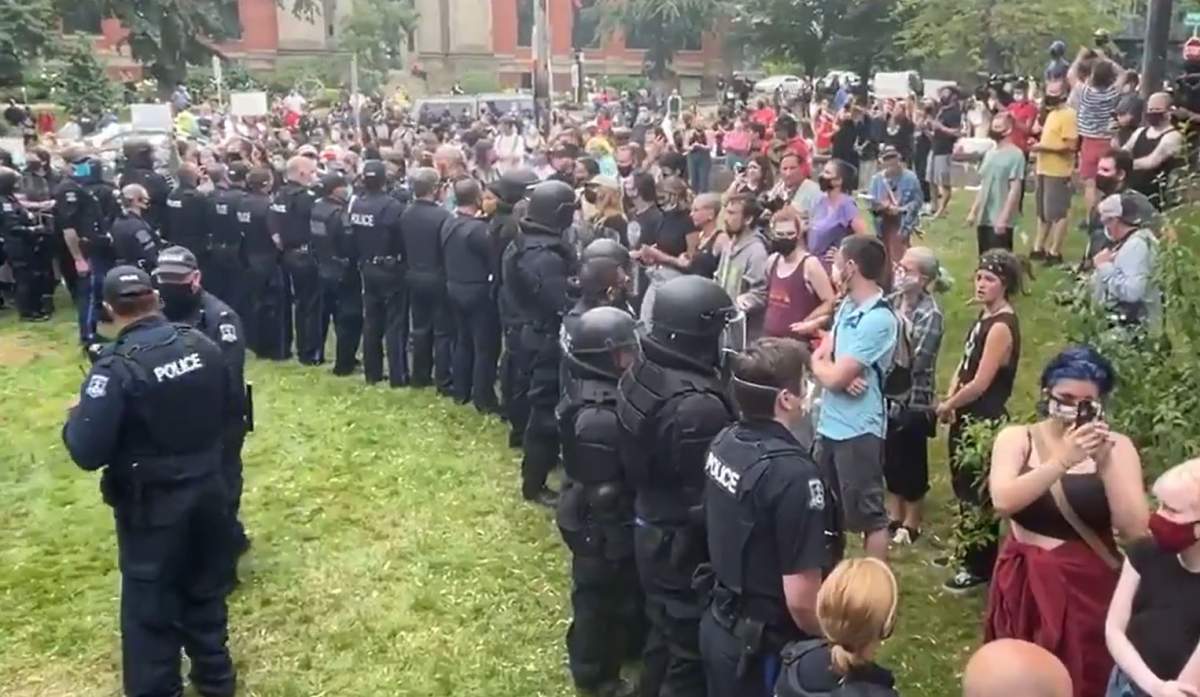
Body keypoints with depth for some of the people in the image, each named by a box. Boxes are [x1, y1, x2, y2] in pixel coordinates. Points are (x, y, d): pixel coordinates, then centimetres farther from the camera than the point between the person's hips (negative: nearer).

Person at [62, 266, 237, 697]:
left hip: (152, 505, -6)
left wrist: (74, 421, -1)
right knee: (205, 590, 22)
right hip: (208, 490, 6)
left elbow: (87, 453, -20)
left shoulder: (116, 367, -21)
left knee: (150, 606, 11)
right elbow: (228, 412, 9)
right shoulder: (202, 346, -4)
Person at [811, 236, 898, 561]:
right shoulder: (847, 306, 7)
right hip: (829, 423, 9)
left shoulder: (879, 319, -21)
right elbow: (819, 357, 6)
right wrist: (836, 372, -15)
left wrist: (821, 364, 1)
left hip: (859, 431, -9)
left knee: (868, 513, 5)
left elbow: (833, 377, -22)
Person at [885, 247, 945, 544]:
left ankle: (910, 524, 25)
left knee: (911, 463, 8)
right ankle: (893, 517, 33)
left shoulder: (930, 314, -16)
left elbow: (916, 361, -21)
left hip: (914, 400, -6)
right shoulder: (892, 301, 2)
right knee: (889, 459, 16)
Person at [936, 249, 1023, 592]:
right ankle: (968, 551, 38)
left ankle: (981, 567, 17)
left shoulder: (1002, 326, -21)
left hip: (984, 421, -9)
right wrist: (951, 399, -2)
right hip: (967, 416, 10)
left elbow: (980, 383, -22)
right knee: (962, 486, 21)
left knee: (978, 493, 3)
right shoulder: (984, 316, 8)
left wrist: (947, 406, -8)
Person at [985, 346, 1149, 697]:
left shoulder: (1117, 446, -2)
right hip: (1025, 584, 0)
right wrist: (1062, 460, -27)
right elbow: (1002, 500, -19)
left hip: (1088, 588, 0)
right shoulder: (1017, 438, -2)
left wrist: (1106, 464, -21)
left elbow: (1135, 529, -10)